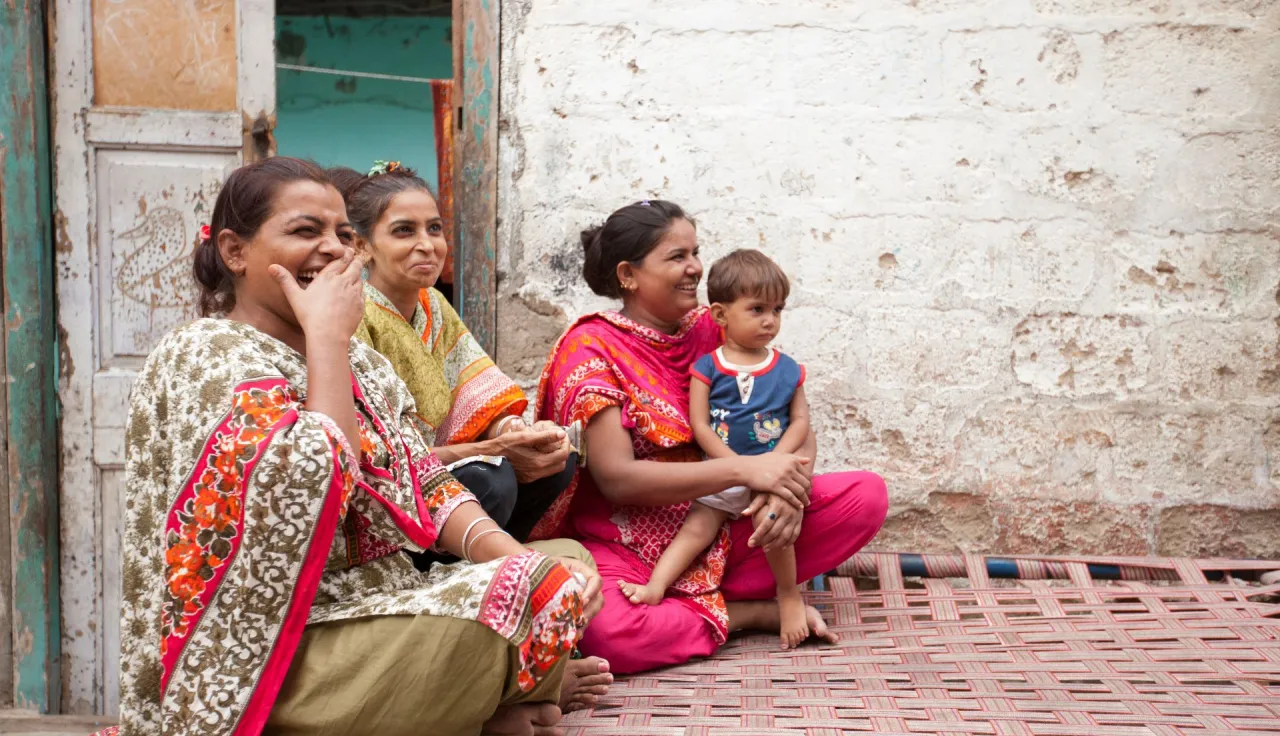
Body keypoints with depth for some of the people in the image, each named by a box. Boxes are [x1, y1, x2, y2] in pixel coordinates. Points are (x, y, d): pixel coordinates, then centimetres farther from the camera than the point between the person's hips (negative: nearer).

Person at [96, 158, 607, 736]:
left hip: (373, 612, 9)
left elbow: (431, 488, 8)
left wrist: (519, 558, -9)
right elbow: (320, 482, -27)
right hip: (275, 657, -8)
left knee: (567, 561, -2)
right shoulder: (205, 357, -12)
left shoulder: (357, 362, 14)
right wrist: (327, 334, -18)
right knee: (514, 609, -24)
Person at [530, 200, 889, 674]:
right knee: (605, 630, -38)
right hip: (627, 544, -4)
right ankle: (749, 612, -12)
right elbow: (617, 478, -19)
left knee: (867, 496, -11)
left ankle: (707, 600, -11)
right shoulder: (591, 347, -8)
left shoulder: (711, 331, 6)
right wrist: (745, 470, -25)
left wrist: (790, 485, -21)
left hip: (725, 534, 5)